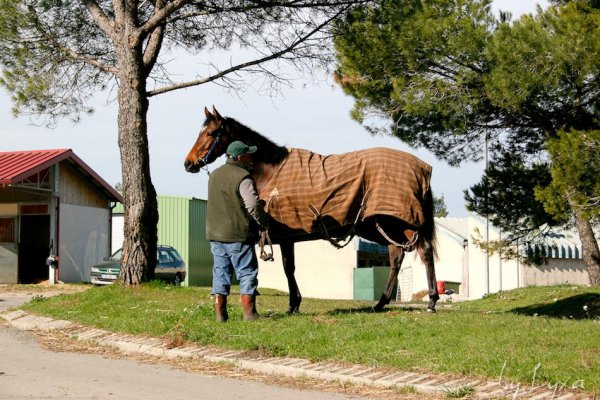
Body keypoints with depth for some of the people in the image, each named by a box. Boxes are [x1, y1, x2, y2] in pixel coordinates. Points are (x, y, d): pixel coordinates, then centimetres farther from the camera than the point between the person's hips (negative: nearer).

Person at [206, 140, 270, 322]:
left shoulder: (214, 175, 13)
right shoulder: (243, 177, -14)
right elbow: (253, 205, -20)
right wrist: (264, 222, -3)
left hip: (215, 233, 7)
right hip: (238, 235, -7)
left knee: (220, 273, 10)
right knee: (247, 273, 1)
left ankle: (220, 314, 10)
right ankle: (249, 313, 0)